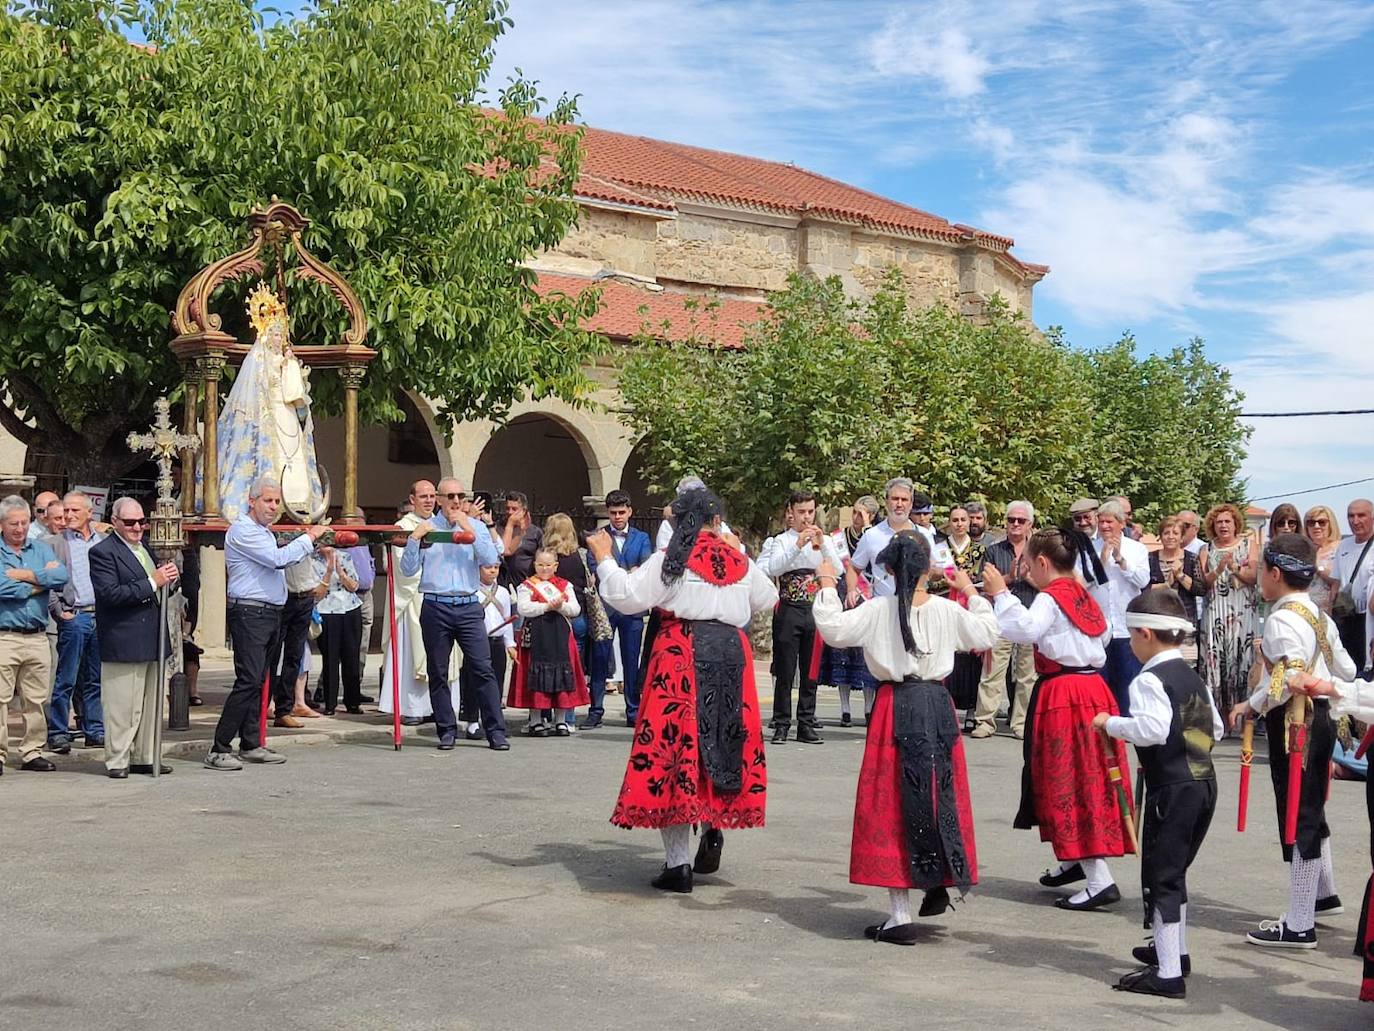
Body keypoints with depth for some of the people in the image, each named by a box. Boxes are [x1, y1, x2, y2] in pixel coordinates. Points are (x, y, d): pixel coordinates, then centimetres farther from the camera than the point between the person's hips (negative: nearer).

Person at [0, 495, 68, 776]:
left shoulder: (41, 549, 13)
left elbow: (62, 577, -4)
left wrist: (25, 575, -10)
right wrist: (41, 580, -6)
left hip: (37, 637, 4)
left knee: (36, 700, 7)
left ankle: (32, 752, 15)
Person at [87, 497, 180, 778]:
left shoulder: (145, 547, 17)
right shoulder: (103, 552, -9)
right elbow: (109, 594, -20)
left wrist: (168, 580, 2)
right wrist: (152, 583, -22)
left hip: (153, 642, 8)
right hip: (123, 644, -8)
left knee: (150, 704, 13)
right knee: (122, 706, -3)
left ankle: (144, 757, 21)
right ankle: (117, 761, 5)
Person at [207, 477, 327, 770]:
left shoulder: (264, 531, 22)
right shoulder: (243, 530, -10)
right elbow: (277, 558, -19)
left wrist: (305, 542, 14)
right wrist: (309, 538, -11)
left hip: (271, 614, 10)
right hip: (249, 613, -10)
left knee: (258, 681, 11)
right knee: (248, 681, -14)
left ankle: (251, 744, 16)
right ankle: (219, 750, -13)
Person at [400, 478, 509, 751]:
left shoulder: (475, 526, 10)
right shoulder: (425, 528, 6)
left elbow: (491, 559, -5)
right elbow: (409, 569, 2)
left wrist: (470, 530, -11)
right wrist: (414, 539, -10)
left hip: (469, 607, 0)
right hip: (435, 608, 0)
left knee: (484, 669, -5)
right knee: (438, 674, 5)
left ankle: (496, 732, -3)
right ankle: (447, 731, 15)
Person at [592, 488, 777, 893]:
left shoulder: (670, 559, -4)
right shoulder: (739, 560, 10)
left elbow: (627, 597, -9)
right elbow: (767, 598, 27)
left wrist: (604, 558, 4)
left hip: (681, 654, -4)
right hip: (732, 654, 4)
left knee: (673, 741, -1)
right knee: (724, 741, 19)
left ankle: (678, 863, -1)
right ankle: (714, 827, 3)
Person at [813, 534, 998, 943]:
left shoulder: (878, 610, -8)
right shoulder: (948, 610, 0)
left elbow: (833, 628, -8)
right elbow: (986, 634, 14)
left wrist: (826, 586, 4)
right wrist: (972, 593, 26)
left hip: (896, 706, -3)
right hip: (938, 705, 3)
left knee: (893, 805, 1)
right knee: (940, 797, 20)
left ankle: (900, 917, 1)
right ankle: (941, 883, 31)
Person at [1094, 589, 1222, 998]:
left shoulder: (1149, 680, -13)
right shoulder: (1193, 677, 14)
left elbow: (1152, 728, -28)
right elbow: (1216, 728, 19)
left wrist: (1111, 724, -15)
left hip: (1171, 788, -9)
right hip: (1204, 783, 9)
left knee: (1160, 876, -4)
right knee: (1174, 871, 23)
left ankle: (1168, 973, -5)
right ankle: (1174, 950, 37)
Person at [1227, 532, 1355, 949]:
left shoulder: (1282, 619, -18)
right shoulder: (1318, 616, 11)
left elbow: (1289, 678, -27)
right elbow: (1346, 670, 15)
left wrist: (1251, 705, -17)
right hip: (1320, 715, 10)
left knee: (1298, 817, -5)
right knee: (1311, 809, 24)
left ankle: (1299, 926, 0)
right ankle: (1323, 891, 43)